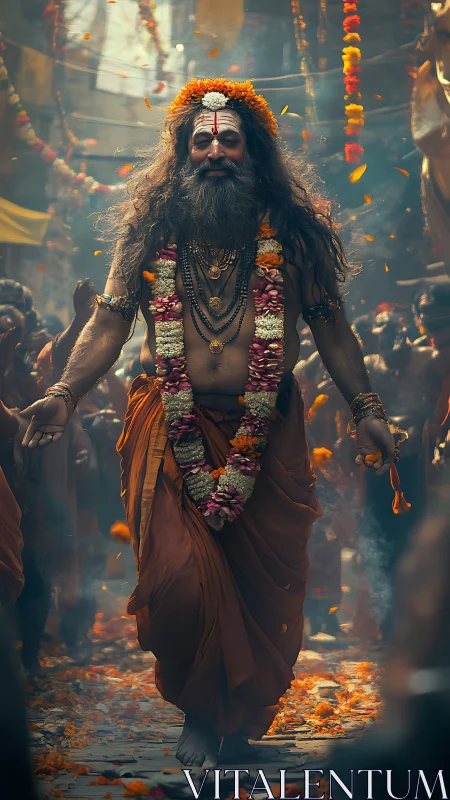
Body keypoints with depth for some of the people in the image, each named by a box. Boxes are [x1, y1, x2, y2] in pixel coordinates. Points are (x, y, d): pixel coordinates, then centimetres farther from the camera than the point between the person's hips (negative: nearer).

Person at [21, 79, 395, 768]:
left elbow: (331, 326, 10)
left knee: (263, 583, 4)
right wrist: (65, 394, -10)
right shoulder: (151, 230, 5)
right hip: (172, 428, -1)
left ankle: (240, 724, 26)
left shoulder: (292, 232, 5)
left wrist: (366, 409, 5)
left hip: (268, 433, 1)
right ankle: (199, 712, 13)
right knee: (179, 577, -13)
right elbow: (109, 323, 4)